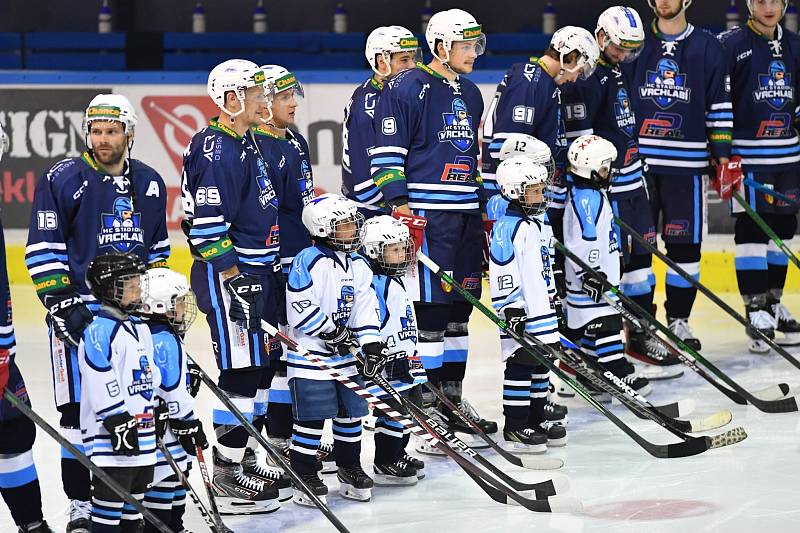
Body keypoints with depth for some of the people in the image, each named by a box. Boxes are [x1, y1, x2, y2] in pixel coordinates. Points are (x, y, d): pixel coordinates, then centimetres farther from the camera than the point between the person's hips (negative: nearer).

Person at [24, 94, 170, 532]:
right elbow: (42, 251, -8)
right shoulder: (63, 179, -7)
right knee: (81, 411, -5)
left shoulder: (150, 183, 10)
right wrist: (62, 303, -15)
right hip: (80, 312, -5)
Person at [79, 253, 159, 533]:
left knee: (136, 490, 15)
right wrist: (119, 422, -21)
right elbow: (100, 384, -20)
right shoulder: (99, 331, -15)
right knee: (111, 495, -7)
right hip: (110, 434, -9)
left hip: (142, 427, 9)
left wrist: (157, 411, 21)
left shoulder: (140, 329, 14)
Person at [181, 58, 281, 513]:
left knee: (261, 368, 13)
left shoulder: (249, 144, 15)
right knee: (241, 370, -8)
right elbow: (208, 224, -22)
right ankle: (226, 479, -3)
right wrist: (234, 280, -23)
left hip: (259, 270, 10)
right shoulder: (217, 150, -17)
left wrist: (274, 271, 25)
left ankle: (243, 461, 23)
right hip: (229, 274, -10)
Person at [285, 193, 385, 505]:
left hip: (346, 354, 7)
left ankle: (350, 468, 28)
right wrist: (331, 331, -18)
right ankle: (303, 477, 3)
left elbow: (366, 309, 7)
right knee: (311, 418, -6)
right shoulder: (308, 262, -14)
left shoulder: (359, 266, 9)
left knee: (351, 413, 14)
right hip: (310, 353, -7)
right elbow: (300, 308, -17)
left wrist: (371, 343, -6)